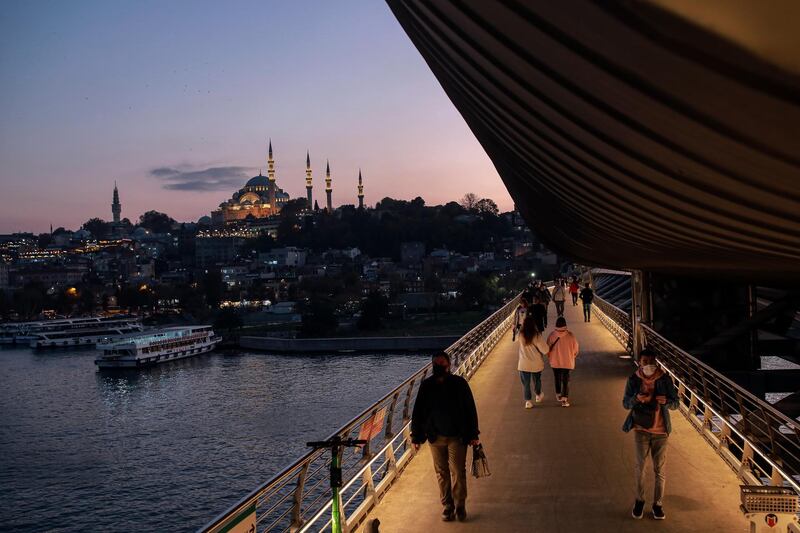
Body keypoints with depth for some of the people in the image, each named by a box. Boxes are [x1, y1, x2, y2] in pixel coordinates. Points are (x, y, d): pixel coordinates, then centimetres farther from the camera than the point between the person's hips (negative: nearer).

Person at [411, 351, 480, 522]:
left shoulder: (459, 383, -9)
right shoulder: (426, 386, -4)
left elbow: (470, 409, -4)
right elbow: (417, 412, 2)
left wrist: (473, 434, -3)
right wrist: (416, 437, 2)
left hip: (457, 437, -2)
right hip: (436, 438, 2)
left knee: (458, 473, 3)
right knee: (441, 474, 11)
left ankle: (460, 506, 20)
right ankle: (448, 506, 24)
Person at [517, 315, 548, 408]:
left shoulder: (521, 335, -11)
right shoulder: (537, 336, -19)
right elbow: (545, 350, -18)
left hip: (524, 364, 0)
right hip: (536, 364, 0)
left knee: (525, 383, 10)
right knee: (537, 380, 23)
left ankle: (528, 401, 7)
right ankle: (538, 396, 43)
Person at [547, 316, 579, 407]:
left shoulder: (552, 335, -13)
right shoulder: (570, 335, -14)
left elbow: (548, 349, -4)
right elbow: (575, 349, -3)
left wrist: (550, 357, 16)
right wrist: (572, 357, 17)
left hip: (555, 361, 1)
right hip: (567, 362, -1)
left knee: (557, 378, 20)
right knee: (565, 380, 4)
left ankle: (558, 395, 36)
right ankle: (564, 399, -5)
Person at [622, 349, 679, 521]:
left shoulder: (665, 379, -6)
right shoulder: (633, 380, -5)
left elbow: (675, 403, -1)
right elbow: (625, 403, -1)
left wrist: (666, 401, -24)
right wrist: (636, 399, -23)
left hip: (660, 430, 1)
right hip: (641, 429, -1)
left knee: (659, 469, 7)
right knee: (640, 465, -6)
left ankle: (658, 504, 22)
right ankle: (639, 500, 14)